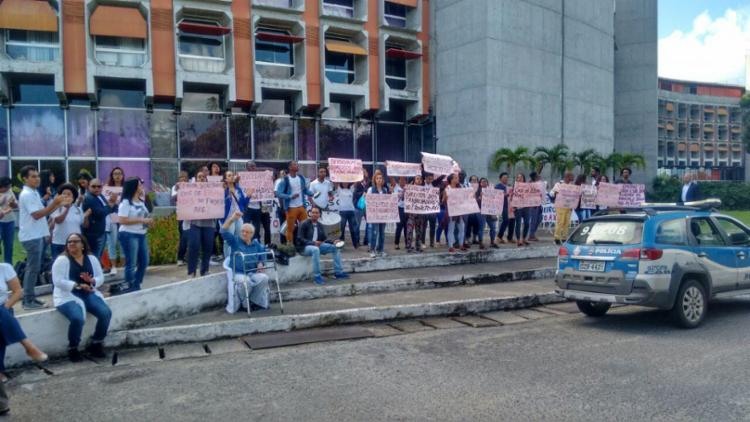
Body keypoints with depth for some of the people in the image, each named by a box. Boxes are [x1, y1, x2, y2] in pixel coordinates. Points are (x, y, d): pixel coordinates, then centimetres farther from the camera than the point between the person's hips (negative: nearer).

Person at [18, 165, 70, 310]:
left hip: (36, 235, 10)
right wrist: (54, 203, -25)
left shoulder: (34, 193, 15)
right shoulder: (27, 194, -16)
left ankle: (29, 298, 21)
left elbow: (42, 212, 16)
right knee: (33, 268, -5)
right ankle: (28, 301, 0)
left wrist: (58, 204, 5)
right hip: (32, 236, -10)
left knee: (33, 268, 14)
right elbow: (36, 215, -22)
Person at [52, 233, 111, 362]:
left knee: (106, 313, -19)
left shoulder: (91, 259, 9)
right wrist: (78, 285, -22)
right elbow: (58, 281, -15)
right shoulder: (61, 260, -5)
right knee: (78, 318, -32)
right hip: (68, 296, -4)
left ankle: (96, 344, 2)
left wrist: (91, 281, -15)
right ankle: (72, 349, -5)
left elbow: (101, 278, 8)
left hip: (89, 294, 5)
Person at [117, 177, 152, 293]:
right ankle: (130, 288, 7)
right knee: (131, 264, -3)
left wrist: (148, 221, 2)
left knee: (144, 262, 12)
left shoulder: (141, 202, 13)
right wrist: (141, 220, -19)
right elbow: (122, 220, -18)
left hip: (141, 235, 8)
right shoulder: (126, 202, -11)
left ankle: (137, 286, 24)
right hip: (129, 235, -8)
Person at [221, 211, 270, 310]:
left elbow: (261, 258, 21)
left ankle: (254, 301, -9)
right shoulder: (235, 240, 7)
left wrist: (260, 265, -3)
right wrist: (232, 219, -20)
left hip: (253, 273, 3)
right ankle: (244, 303, -10)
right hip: (238, 273, -3)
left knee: (264, 278, -27)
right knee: (246, 281, -36)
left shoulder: (256, 244, 15)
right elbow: (224, 231, -8)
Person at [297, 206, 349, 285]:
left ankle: (338, 272, -6)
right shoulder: (304, 224, -6)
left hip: (317, 245, 7)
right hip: (305, 247, -7)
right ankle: (317, 276, -34)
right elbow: (300, 239, -12)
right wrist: (312, 242, -24)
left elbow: (324, 238, 14)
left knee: (335, 247, -8)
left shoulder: (320, 226, 14)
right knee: (315, 249, -39)